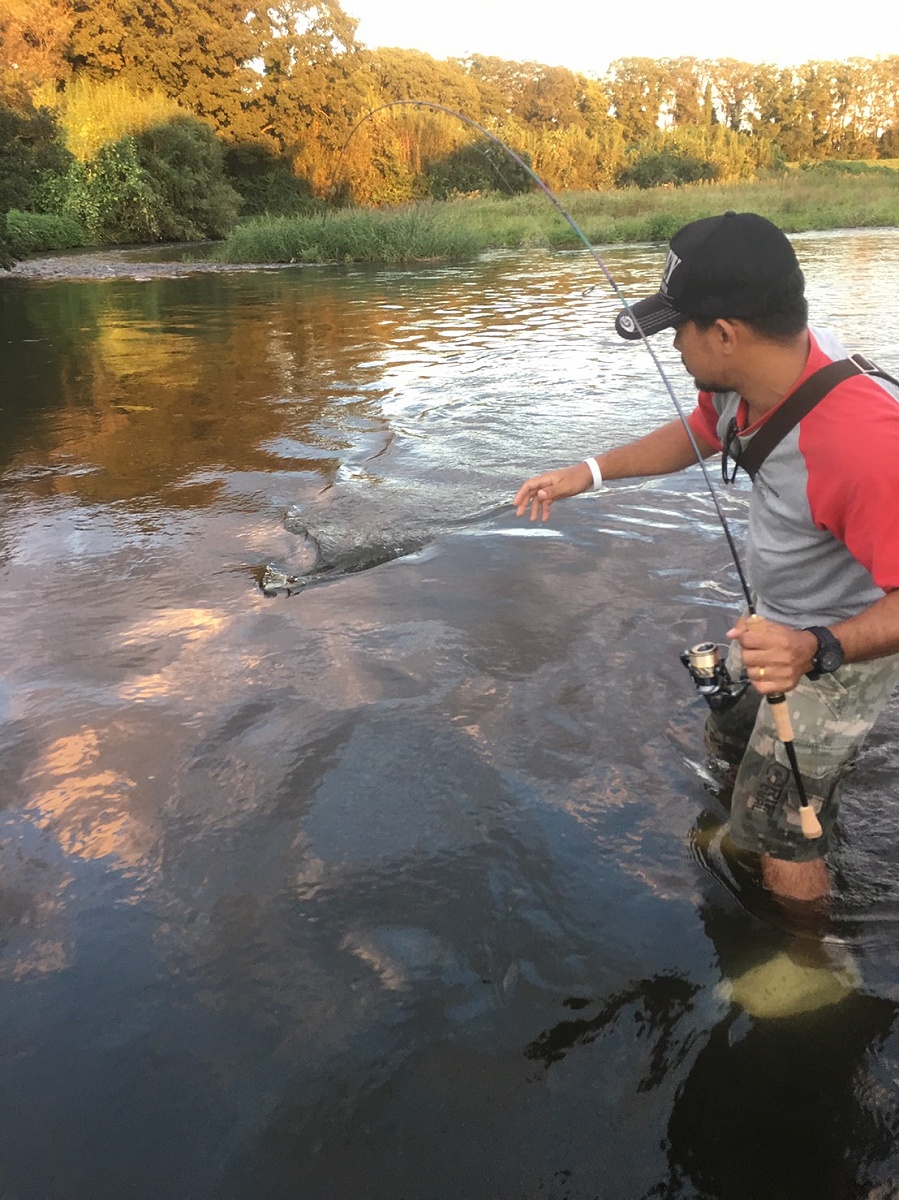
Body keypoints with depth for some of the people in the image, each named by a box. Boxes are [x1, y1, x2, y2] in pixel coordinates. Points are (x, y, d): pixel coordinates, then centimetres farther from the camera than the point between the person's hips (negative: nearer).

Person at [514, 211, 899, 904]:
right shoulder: (745, 376, -14)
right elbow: (696, 436, 8)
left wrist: (814, 652, -49)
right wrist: (586, 474, -1)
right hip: (778, 622, 9)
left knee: (777, 831, 2)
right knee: (731, 738, 29)